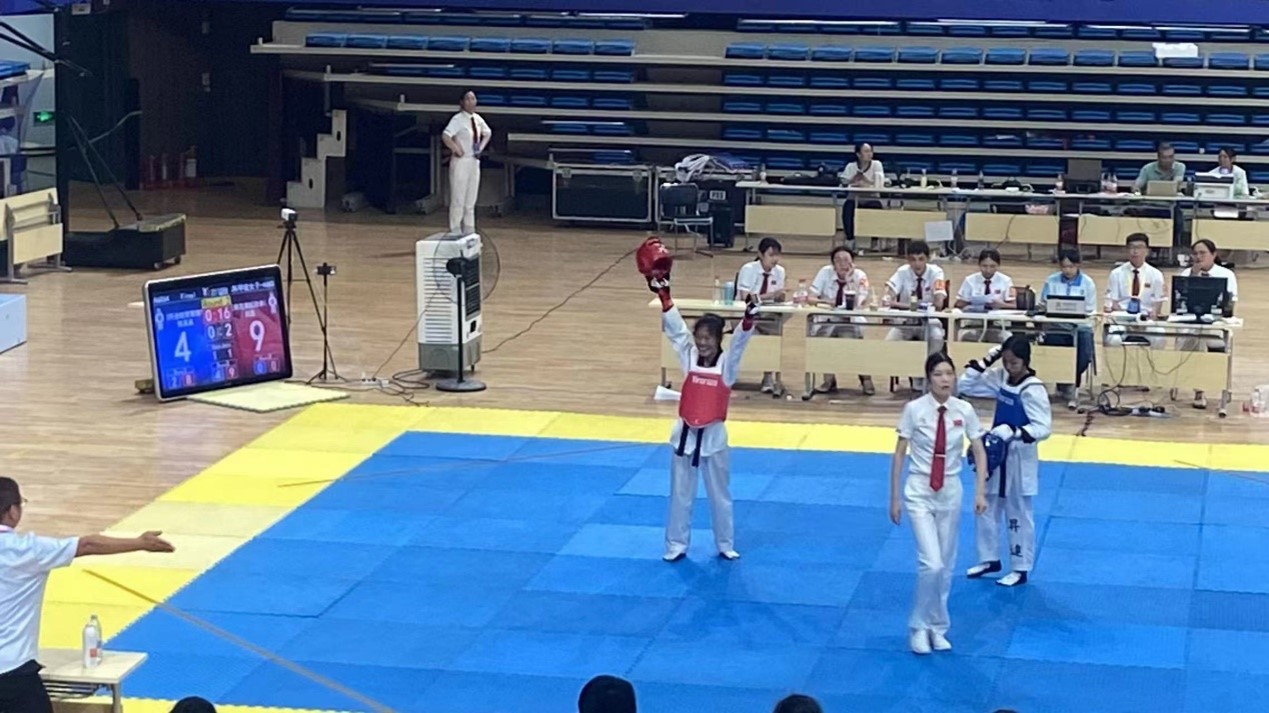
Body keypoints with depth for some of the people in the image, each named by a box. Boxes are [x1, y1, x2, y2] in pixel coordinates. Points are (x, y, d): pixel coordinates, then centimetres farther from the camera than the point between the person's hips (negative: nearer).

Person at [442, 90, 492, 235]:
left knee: (471, 200, 13)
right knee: (458, 199, -3)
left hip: (474, 162, 7)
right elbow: (445, 136, -30)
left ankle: (469, 230, 21)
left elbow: (488, 133, 25)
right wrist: (456, 150, -22)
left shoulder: (477, 119, 6)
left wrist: (481, 147, 11)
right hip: (461, 162, -7)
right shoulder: (458, 119, -16)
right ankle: (456, 231, 3)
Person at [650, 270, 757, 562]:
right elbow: (676, 329, -8)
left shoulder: (727, 364, -8)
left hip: (712, 436, -2)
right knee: (681, 495, 11)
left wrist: (748, 319, -43)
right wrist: (664, 296, -18)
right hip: (686, 434, 2)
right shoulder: (690, 359, -2)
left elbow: (739, 342, -23)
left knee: (719, 496, 11)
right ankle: (676, 545, 23)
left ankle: (726, 545, 25)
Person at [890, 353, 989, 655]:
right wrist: (895, 497, -5)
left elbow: (979, 453, 2)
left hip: (950, 493, 3)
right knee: (931, 564, -15)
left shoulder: (964, 410, -6)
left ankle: (937, 628, 28)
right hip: (920, 492, -3)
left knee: (946, 565, 12)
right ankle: (919, 626, 5)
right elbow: (899, 453, -6)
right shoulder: (915, 409, -13)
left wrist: (980, 492, -9)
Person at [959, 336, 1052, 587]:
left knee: (1018, 514, 5)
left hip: (1019, 459, -7)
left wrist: (1014, 432, -36)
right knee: (986, 508, 17)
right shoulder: (1000, 377, -1)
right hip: (996, 453, 7)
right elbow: (963, 382, 3)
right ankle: (989, 559, 33)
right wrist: (985, 362, -8)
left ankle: (1020, 569, 17)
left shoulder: (1033, 389, -22)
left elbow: (1044, 427, -24)